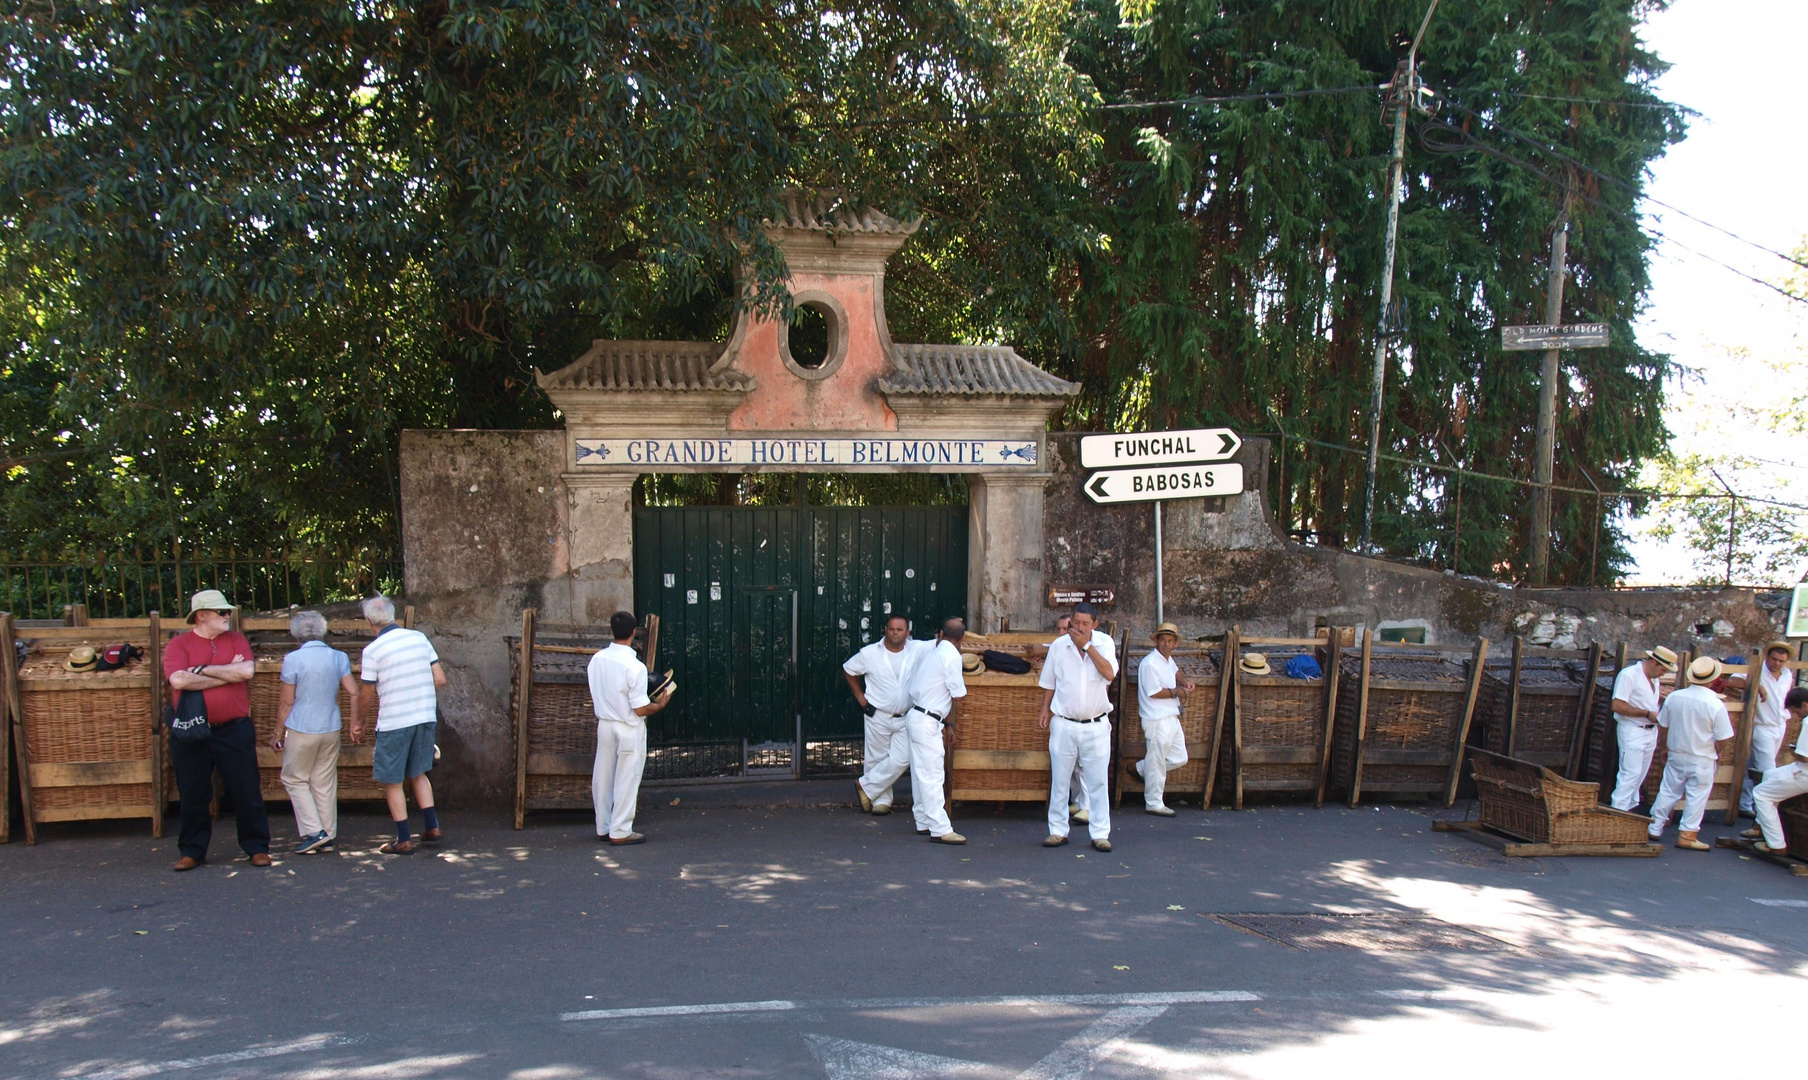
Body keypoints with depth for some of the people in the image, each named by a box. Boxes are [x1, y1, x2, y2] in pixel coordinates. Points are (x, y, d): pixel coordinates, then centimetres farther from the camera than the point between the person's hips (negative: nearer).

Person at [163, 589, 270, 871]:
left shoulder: (236, 639, 5)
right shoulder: (178, 644, 0)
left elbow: (247, 671, -13)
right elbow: (179, 680, -18)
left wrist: (202, 670, -11)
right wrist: (227, 673, -13)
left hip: (235, 729, 1)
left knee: (247, 792, 5)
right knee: (192, 796, 9)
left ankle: (257, 847, 15)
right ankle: (192, 851, 23)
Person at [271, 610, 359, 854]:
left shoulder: (293, 659, -11)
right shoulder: (339, 657, 1)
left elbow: (286, 702, -7)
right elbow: (354, 693, -3)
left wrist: (278, 733, 2)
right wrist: (354, 722, 9)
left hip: (301, 730, -4)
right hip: (331, 729, 4)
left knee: (295, 779, 10)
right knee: (325, 783, 12)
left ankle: (314, 831, 0)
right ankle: (328, 837, 15)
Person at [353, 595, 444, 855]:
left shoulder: (373, 650, -10)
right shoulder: (420, 638, 2)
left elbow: (367, 696, -4)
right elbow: (440, 679, 4)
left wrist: (359, 722, 13)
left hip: (394, 723, -5)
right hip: (426, 717, 5)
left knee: (392, 782, 8)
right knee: (417, 773, 22)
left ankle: (404, 840, 12)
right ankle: (431, 826, 18)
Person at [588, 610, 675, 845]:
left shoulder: (597, 659, -5)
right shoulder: (635, 667, -22)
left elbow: (595, 696, 7)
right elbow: (640, 709, -19)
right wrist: (660, 704, -2)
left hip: (605, 724, 6)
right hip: (629, 729, -6)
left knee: (602, 777, 14)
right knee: (627, 779, 5)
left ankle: (603, 828, 25)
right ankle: (620, 832, 10)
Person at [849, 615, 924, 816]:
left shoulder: (918, 649, -3)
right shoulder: (870, 653, -6)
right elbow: (848, 671, 7)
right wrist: (861, 698, 3)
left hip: (906, 718, 2)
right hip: (878, 716, -2)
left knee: (903, 758, -6)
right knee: (877, 759, 4)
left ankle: (866, 786, 9)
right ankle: (881, 800, 19)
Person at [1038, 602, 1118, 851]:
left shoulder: (1104, 643, -4)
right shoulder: (1058, 645, 0)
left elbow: (1110, 673, -21)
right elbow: (1049, 682, 11)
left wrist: (1087, 645, -20)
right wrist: (1045, 710, 4)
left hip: (1096, 725, -1)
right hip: (1064, 723, 1)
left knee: (1097, 782, 4)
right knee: (1059, 781, 8)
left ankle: (1100, 833, 12)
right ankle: (1058, 830, 18)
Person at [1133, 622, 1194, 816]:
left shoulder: (1168, 659, 13)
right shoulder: (1150, 663, -16)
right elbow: (1154, 692, -18)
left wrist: (1185, 681, 15)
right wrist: (1177, 692, -7)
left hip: (1171, 718, 9)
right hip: (1157, 720, -9)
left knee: (1179, 758, 14)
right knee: (1157, 762, -2)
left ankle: (1140, 768, 29)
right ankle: (1153, 804, 8)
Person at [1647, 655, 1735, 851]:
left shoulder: (1674, 697, -6)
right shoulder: (1716, 705, -17)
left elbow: (1663, 726, 3)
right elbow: (1722, 737, -12)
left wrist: (1665, 750, 17)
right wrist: (1718, 753, 9)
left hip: (1676, 755, 4)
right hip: (1702, 760, -4)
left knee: (1668, 791, 14)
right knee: (1696, 797, 6)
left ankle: (1655, 827, 20)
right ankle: (1687, 835, 9)